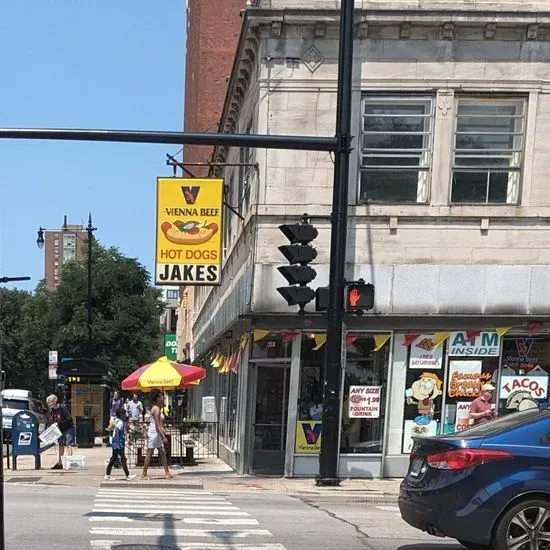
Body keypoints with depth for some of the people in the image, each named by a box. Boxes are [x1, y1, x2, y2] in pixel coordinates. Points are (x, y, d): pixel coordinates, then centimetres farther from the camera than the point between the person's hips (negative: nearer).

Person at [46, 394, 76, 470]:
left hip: (68, 428, -7)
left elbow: (69, 419, -22)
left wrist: (58, 423, -23)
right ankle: (59, 463, 13)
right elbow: (51, 421, 11)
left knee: (69, 445, -10)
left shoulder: (62, 408, -21)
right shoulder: (51, 410, 1)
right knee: (60, 445, 9)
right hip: (60, 430, 7)